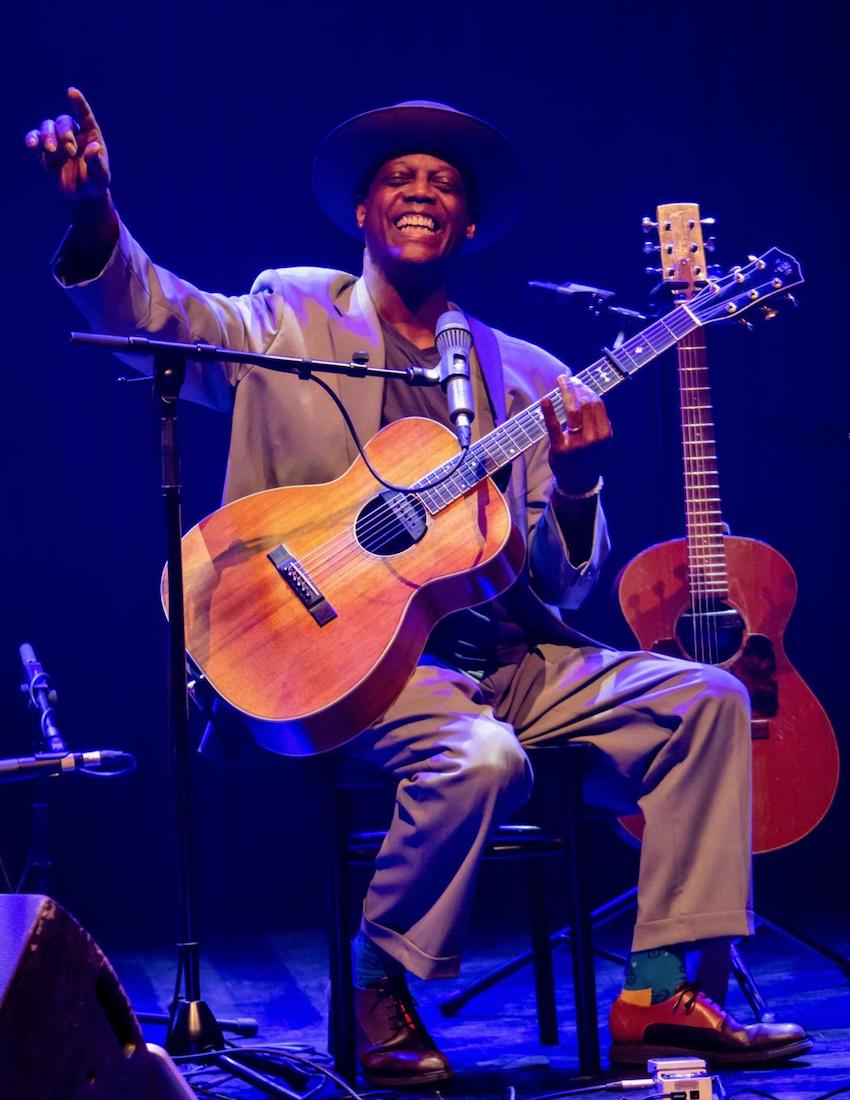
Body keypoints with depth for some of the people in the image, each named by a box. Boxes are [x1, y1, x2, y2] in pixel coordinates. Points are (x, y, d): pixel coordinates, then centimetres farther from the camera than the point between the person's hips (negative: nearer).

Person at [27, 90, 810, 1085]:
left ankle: (661, 997, -9)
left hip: (507, 657, 5)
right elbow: (147, 316, -8)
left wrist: (575, 487, -10)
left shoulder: (525, 376, 15)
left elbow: (564, 585, 11)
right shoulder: (291, 316, 9)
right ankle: (378, 991, -8)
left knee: (704, 697, -12)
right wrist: (94, 212, -27)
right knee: (479, 756, -33)